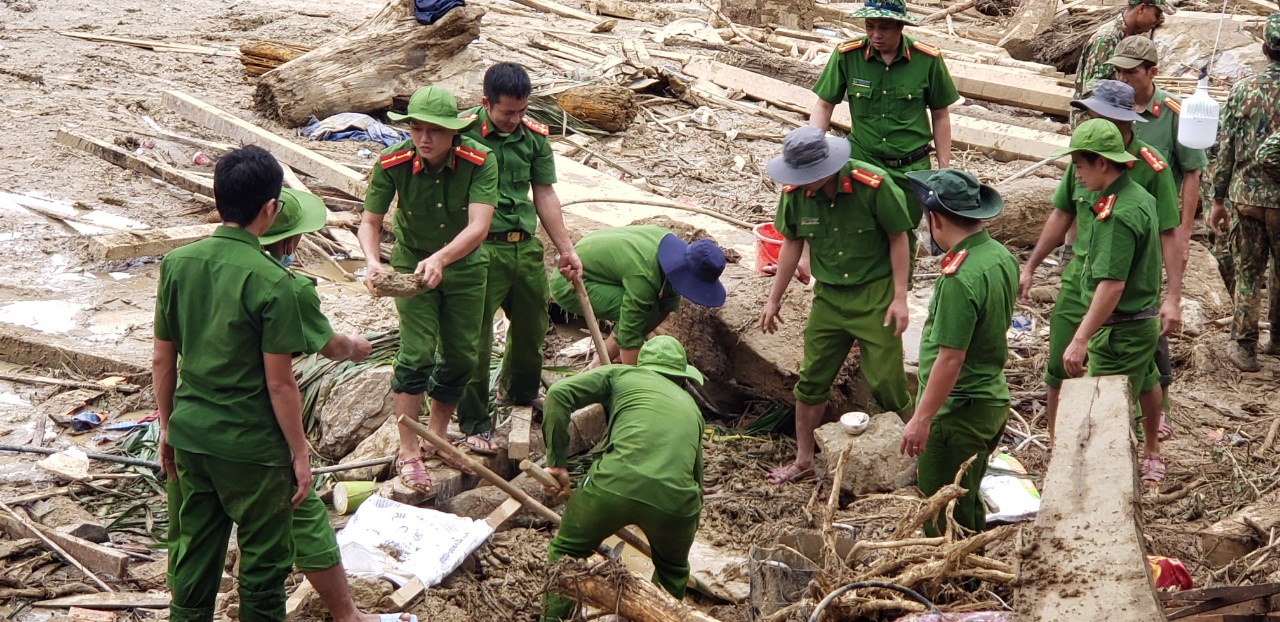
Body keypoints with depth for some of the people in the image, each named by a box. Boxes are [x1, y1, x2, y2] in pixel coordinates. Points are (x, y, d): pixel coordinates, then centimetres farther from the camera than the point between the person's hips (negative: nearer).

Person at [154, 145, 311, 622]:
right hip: (252, 447, -5)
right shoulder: (270, 281, -21)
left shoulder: (177, 263, -4)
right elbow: (279, 384, -17)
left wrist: (167, 426, 16)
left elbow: (162, 359, 4)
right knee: (263, 565, 12)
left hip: (190, 435, 5)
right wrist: (300, 453, -5)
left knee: (192, 557, 18)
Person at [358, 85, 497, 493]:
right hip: (412, 265, -2)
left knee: (461, 356, 11)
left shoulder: (479, 162, -26)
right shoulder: (393, 164, -23)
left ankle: (437, 433, 33)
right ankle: (408, 452, 1)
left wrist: (440, 259, -50)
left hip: (465, 266, 2)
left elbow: (479, 226, -35)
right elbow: (370, 221, -21)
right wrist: (372, 260, -41)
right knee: (416, 354, -11)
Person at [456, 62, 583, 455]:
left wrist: (565, 249, 10)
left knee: (532, 326, 19)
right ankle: (475, 424, 11)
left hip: (525, 246, 6)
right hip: (480, 249, -6)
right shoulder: (462, 133, -10)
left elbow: (544, 195, 12)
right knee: (476, 337, -2)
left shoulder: (535, 137, 7)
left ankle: (519, 392, 46)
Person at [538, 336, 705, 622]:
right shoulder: (691, 408, 35)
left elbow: (559, 393, 8)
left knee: (565, 552, 24)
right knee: (673, 571, 33)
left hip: (616, 483, -3)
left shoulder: (622, 375, 24)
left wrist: (557, 462, 11)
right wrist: (688, 530, 52)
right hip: (675, 499, 3)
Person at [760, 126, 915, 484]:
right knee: (811, 380, 8)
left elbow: (898, 237, -10)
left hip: (875, 294, -4)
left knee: (885, 381, -3)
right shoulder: (795, 193, -9)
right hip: (828, 295, 4)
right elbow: (792, 243, 7)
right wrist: (774, 299, 11)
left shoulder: (872, 184, -21)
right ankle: (804, 461, 24)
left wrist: (900, 298, -12)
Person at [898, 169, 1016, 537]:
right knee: (968, 505, 23)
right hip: (993, 399, 9)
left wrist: (921, 419, -20)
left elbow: (951, 358, -26)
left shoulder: (960, 278, -26)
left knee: (942, 518, 5)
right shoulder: (1001, 256, 3)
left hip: (957, 412, -9)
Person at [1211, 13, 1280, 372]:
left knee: (1248, 273, 10)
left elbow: (1225, 149, -2)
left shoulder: (1242, 90, -5)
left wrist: (1218, 199, 7)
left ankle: (1244, 348, 12)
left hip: (1246, 196, 1)